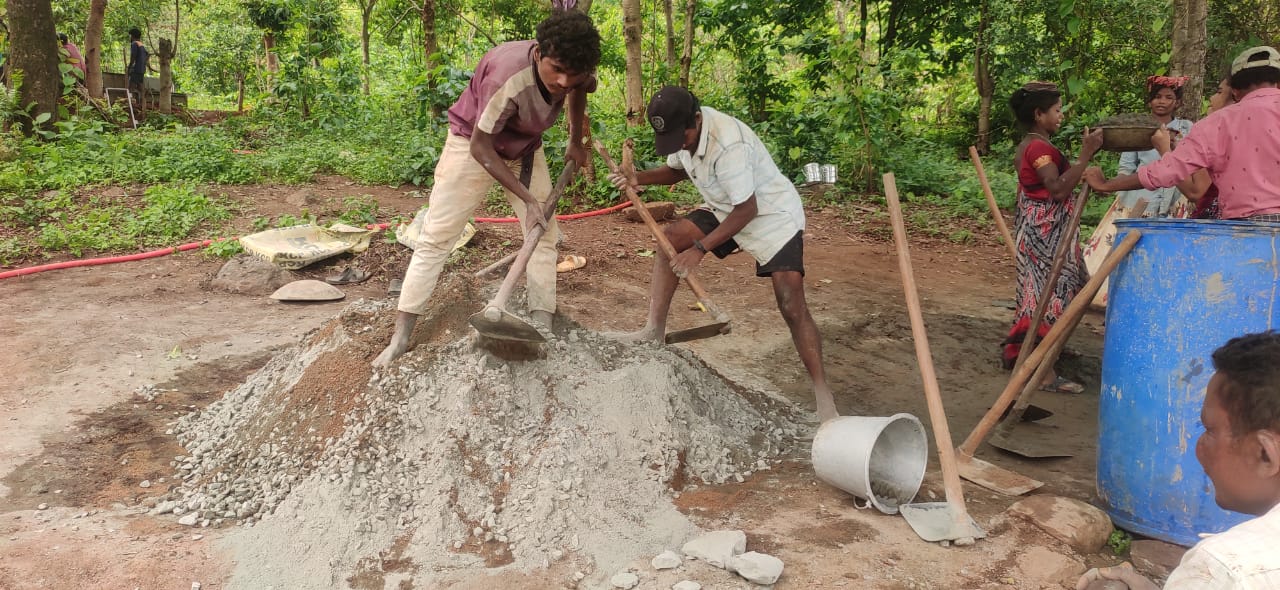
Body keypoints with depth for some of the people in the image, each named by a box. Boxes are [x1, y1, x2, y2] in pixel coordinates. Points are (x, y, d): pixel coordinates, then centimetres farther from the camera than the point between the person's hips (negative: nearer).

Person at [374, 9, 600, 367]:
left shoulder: (575, 73, -22)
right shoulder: (508, 77, -40)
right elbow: (480, 147, -29)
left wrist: (576, 141, 10)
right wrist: (528, 198, -28)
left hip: (525, 148, 6)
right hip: (473, 144, -6)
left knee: (545, 234, -1)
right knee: (436, 238, -7)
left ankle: (543, 327, 4)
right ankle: (400, 337, -4)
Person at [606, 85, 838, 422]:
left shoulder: (728, 144, -35)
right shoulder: (682, 129, -10)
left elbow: (747, 210, -28)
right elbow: (677, 170, 10)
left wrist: (700, 248, -24)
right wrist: (641, 178, -11)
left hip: (772, 215, -8)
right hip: (726, 209, 8)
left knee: (792, 307, -15)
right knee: (670, 240, -7)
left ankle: (823, 396, -8)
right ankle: (654, 331, 1)